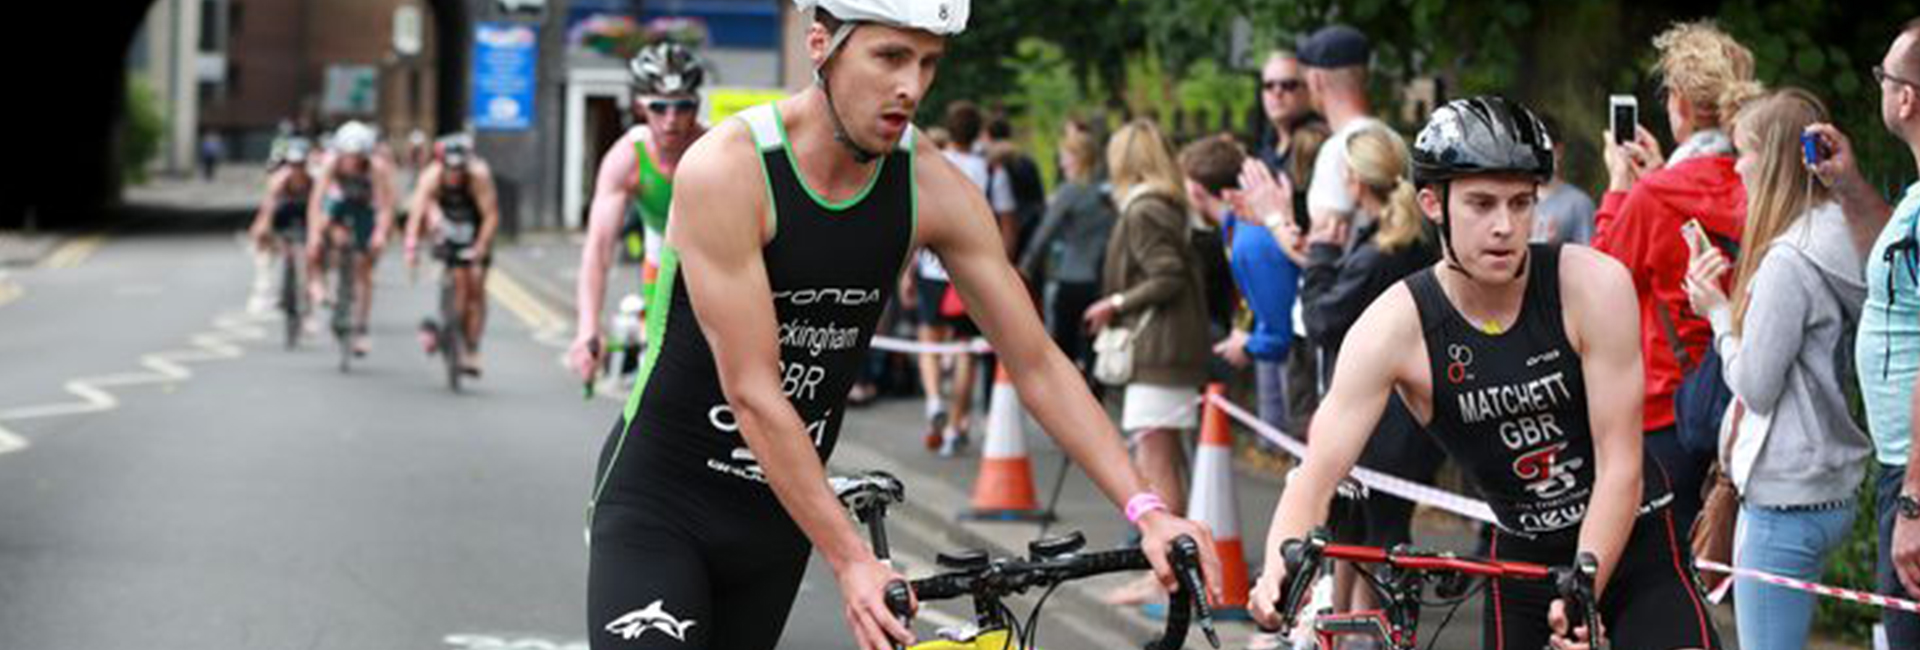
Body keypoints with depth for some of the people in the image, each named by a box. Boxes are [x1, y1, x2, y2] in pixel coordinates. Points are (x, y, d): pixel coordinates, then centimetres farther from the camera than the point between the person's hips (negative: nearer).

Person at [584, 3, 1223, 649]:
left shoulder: (932, 189, -9)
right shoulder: (725, 170, -23)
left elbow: (1038, 364, -4)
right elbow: (753, 395, -25)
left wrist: (1146, 510, -16)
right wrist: (851, 561, -30)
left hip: (777, 514, 5)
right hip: (660, 502, -5)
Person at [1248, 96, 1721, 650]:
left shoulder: (1592, 285, -20)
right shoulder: (1396, 327, -17)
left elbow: (1621, 468, -20)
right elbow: (1316, 474, -24)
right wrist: (1279, 573, -44)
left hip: (1631, 545, -2)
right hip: (1523, 557, 2)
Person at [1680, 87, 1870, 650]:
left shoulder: (1788, 262, -19)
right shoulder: (1840, 246, 8)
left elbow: (1755, 386, -15)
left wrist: (1717, 311, -1)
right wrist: (1732, 303, 6)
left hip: (1783, 499, -9)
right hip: (1832, 492, 9)